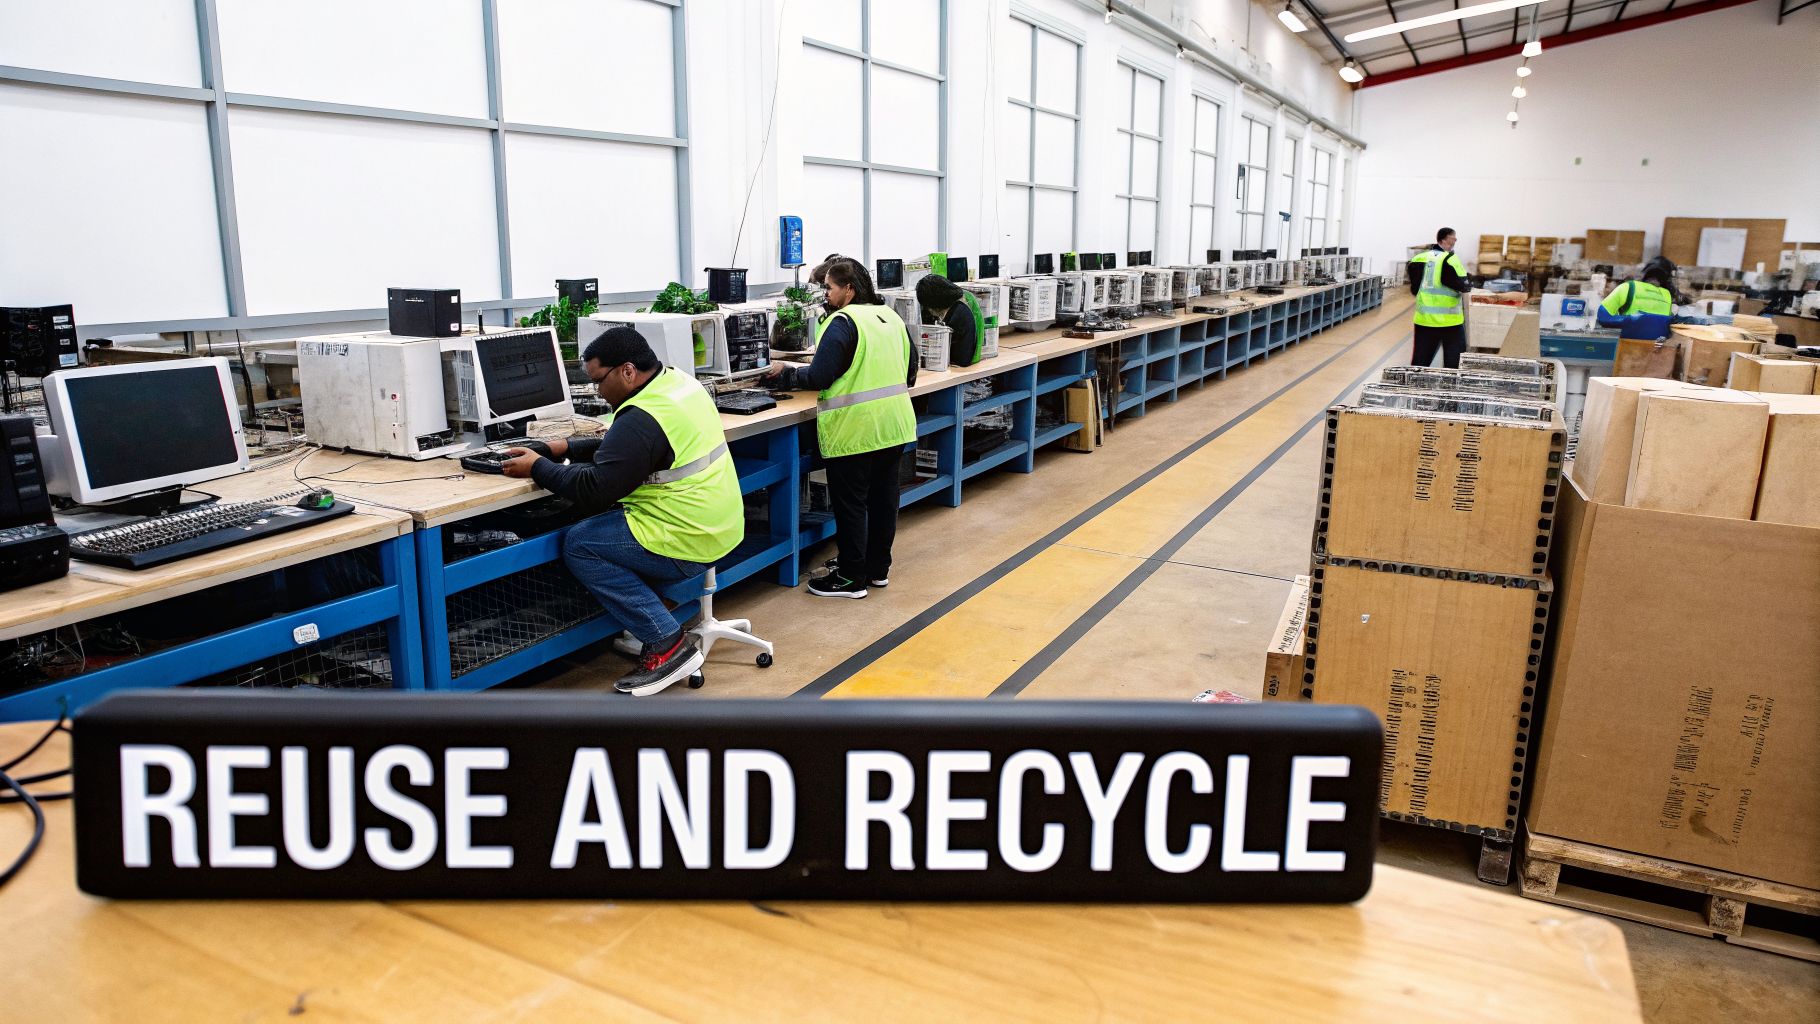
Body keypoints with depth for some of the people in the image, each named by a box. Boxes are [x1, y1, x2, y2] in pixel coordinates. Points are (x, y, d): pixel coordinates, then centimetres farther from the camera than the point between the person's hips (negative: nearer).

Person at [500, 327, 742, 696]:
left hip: (690, 542, -10)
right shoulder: (678, 380, 8)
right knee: (604, 521, 19)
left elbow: (593, 491, -20)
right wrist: (567, 448, 14)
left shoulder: (642, 419, -22)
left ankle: (668, 644, -5)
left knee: (579, 545, -5)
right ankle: (650, 623, 18)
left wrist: (537, 467, -6)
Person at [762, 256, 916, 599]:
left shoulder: (842, 322, -13)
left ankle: (851, 577, 9)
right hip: (895, 425, 8)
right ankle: (878, 568, 27)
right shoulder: (891, 317, 11)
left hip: (855, 430, -8)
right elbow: (910, 372, 18)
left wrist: (784, 374, 0)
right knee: (883, 495, 15)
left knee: (850, 502, 2)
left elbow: (819, 377, -16)